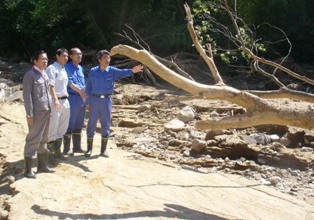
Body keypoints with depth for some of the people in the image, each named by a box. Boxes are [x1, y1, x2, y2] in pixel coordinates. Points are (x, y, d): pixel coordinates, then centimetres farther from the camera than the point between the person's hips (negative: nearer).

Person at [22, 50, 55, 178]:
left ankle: (42, 165, 24)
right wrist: (29, 114, -19)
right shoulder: (30, 75, -9)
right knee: (33, 140, -5)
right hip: (36, 113, -8)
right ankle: (28, 170, 2)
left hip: (46, 112, 8)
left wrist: (49, 109, 15)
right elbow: (27, 95, -14)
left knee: (43, 139, 14)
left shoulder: (45, 75, 15)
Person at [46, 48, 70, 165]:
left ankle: (57, 151, 25)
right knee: (53, 128, -5)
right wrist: (55, 100, -24)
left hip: (65, 101, 9)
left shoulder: (64, 70, 17)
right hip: (56, 101, -9)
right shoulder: (52, 69, -8)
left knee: (62, 128, 14)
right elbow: (51, 85, -16)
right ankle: (51, 154, 2)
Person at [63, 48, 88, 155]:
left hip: (81, 98, 8)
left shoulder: (81, 68, 18)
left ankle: (77, 147, 22)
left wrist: (85, 95, 17)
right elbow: (69, 82, -15)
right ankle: (66, 149, 2)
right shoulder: (67, 67, -5)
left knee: (79, 125, 13)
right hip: (72, 98, -8)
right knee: (70, 124, -5)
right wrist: (79, 90, -22)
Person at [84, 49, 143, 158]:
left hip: (106, 100, 1)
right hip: (94, 100, -1)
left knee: (106, 125, 6)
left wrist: (132, 71, -40)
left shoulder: (112, 71, 0)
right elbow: (88, 87, 5)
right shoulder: (93, 71, 1)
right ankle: (89, 149, 17)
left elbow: (122, 72, -19)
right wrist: (88, 102, 3)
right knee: (91, 124, 4)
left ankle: (103, 149, 17)